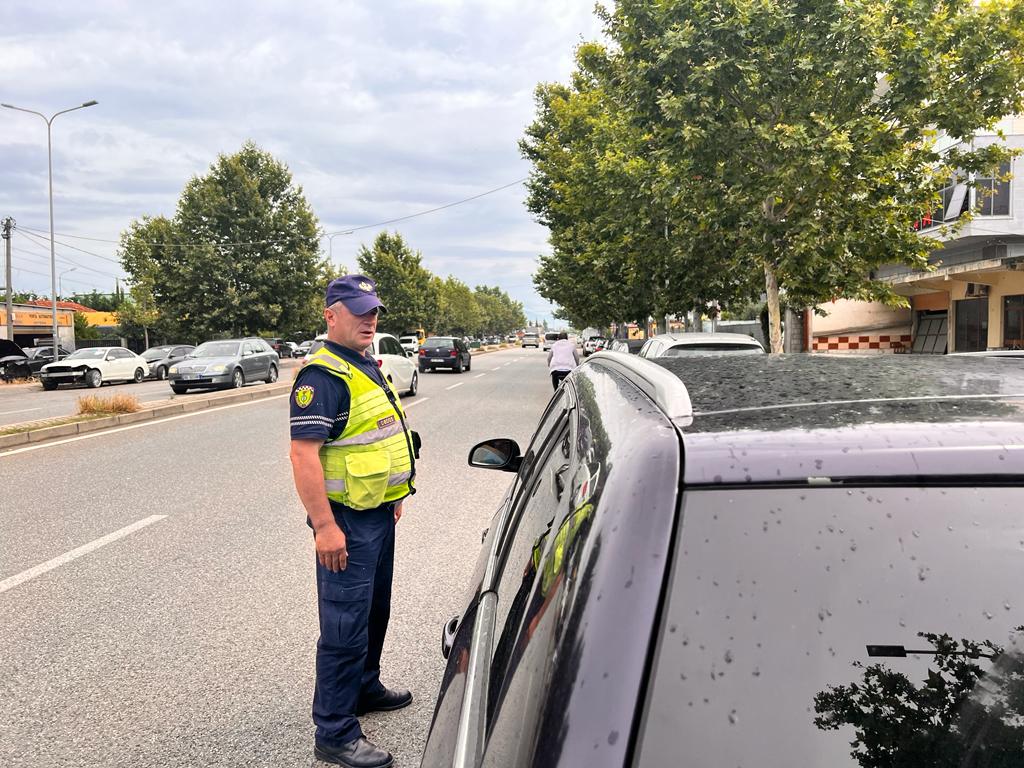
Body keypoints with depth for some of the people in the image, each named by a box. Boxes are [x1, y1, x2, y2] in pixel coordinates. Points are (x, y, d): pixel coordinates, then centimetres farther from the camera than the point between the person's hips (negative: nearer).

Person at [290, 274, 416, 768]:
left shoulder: (368, 368, 12)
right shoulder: (322, 376, -19)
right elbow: (304, 454, -25)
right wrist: (324, 527, -27)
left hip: (379, 512, 10)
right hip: (347, 520, -10)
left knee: (374, 611, 22)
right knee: (345, 627, -3)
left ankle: (365, 688, 41)